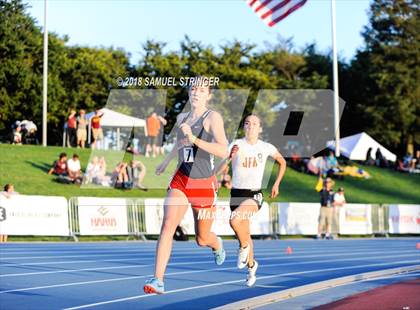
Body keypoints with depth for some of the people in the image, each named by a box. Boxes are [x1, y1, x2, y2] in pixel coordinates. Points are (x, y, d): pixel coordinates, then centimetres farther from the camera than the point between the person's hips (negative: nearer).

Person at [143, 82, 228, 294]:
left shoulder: (213, 118, -11)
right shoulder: (182, 118, 7)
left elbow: (223, 151, -25)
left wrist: (195, 140, -33)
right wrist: (165, 162, 40)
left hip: (204, 184, -4)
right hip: (180, 181, 4)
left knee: (202, 239, 12)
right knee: (167, 225, -18)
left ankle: (217, 245, 50)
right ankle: (158, 281, -20)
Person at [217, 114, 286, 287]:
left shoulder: (266, 148, -1)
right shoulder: (236, 145, -5)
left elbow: (282, 162, 18)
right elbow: (219, 169, -13)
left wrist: (277, 183, 12)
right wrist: (230, 157, -31)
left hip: (254, 195, -2)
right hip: (236, 193, 2)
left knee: (234, 220, -30)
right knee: (245, 234, 13)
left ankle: (243, 247, -1)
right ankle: (251, 265, 38)